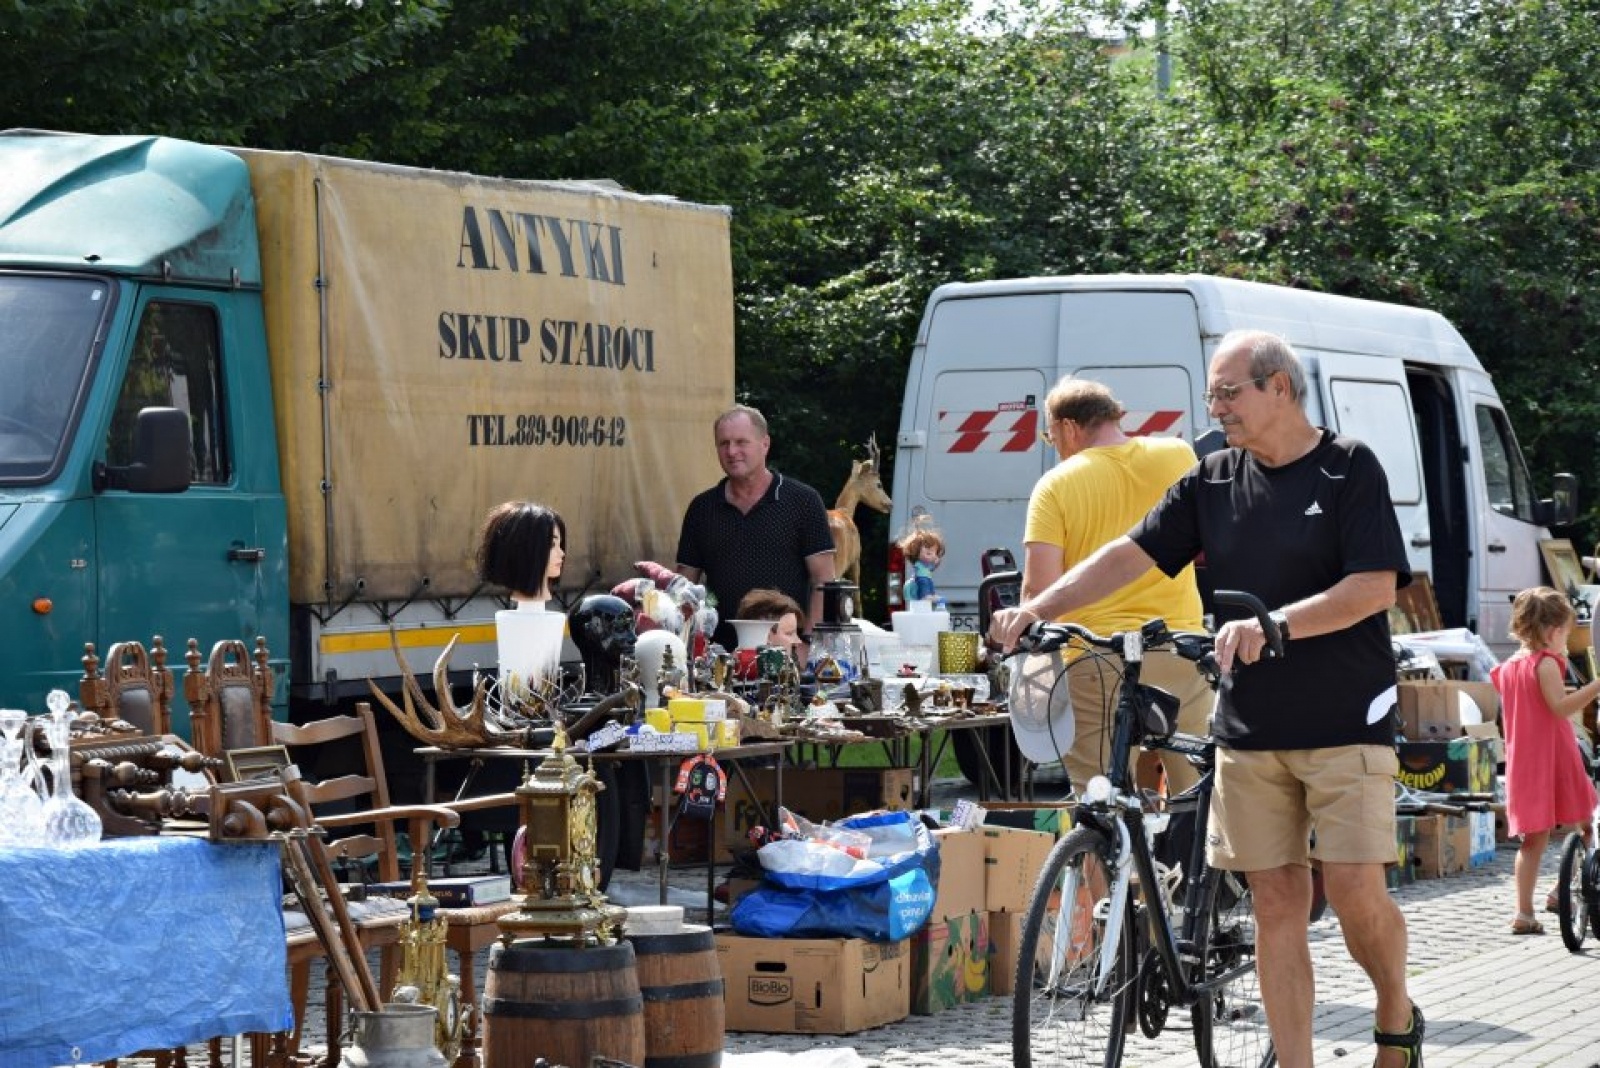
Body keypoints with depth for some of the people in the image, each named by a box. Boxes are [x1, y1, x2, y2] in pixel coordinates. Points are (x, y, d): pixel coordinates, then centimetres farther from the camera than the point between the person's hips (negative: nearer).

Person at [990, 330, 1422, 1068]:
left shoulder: (1349, 470, -4)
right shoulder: (1214, 481, 9)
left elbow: (1375, 587, -13)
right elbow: (1132, 554, 3)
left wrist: (1276, 624, -26)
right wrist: (1036, 609, -10)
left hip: (1344, 723, -4)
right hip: (1248, 726, 4)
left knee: (1355, 888, -10)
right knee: (1275, 900, 2)